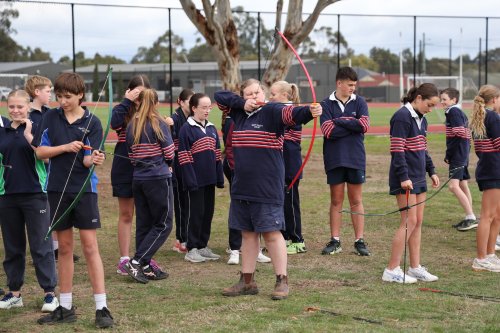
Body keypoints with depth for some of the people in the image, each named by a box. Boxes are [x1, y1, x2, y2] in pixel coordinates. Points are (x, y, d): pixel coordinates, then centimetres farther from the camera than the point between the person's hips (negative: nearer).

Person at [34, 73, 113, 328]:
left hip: (84, 189, -3)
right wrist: (66, 147, -14)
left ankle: (101, 308, -2)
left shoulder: (92, 122, -4)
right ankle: (65, 307, 20)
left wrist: (94, 159, -32)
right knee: (64, 247, 11)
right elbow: (40, 152, 0)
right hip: (57, 189, 3)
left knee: (90, 247, -5)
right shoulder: (51, 117, 3)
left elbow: (88, 159, -9)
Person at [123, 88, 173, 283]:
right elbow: (170, 153, -8)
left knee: (143, 224, 11)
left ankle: (146, 268, 12)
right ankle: (136, 262, -8)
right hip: (159, 179, -6)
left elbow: (131, 154, 7)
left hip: (138, 178, 6)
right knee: (163, 225, 1)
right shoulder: (159, 124, -9)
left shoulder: (131, 126, 7)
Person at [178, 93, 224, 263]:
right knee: (196, 213, -2)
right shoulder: (187, 129, -9)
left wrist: (220, 178, 10)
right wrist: (190, 180, -17)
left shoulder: (211, 128, 12)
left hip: (209, 179, 7)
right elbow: (184, 158, -13)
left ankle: (203, 246, 21)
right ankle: (192, 249, 6)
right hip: (196, 180, -7)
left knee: (208, 212, 11)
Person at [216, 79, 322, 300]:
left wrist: (309, 111, -46)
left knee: (271, 232, -3)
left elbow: (291, 114, -25)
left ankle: (282, 281, 5)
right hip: (242, 187, 6)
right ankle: (247, 282, 23)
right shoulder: (239, 112, 12)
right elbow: (220, 96, 18)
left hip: (267, 188, -6)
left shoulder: (272, 111, -7)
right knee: (248, 233, 14)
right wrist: (243, 103, 1)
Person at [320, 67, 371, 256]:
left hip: (355, 159, 1)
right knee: (336, 201, 7)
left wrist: (339, 121, -11)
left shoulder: (359, 102, 4)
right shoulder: (327, 104, 0)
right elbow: (328, 131, -13)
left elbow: (364, 125, -12)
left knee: (356, 201, 5)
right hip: (335, 160, 0)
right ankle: (335, 241, 13)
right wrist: (352, 125, -10)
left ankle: (359, 241, 9)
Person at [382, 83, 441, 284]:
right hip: (405, 179, -9)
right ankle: (391, 271, -4)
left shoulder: (421, 120, 14)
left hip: (418, 177, 9)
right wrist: (404, 177, -23)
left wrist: (431, 171, 18)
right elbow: (397, 150, -19)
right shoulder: (402, 117, -15)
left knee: (418, 222, 10)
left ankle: (415, 268, 15)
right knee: (409, 222, -9)